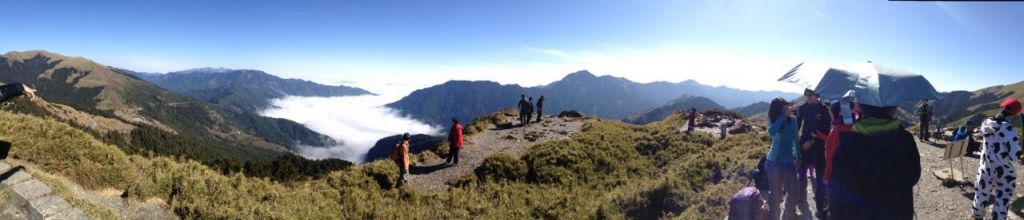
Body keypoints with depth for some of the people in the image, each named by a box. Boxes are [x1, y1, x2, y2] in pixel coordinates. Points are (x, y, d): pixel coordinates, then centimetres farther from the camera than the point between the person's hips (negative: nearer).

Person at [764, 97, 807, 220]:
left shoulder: (792, 119, -3)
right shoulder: (773, 120, -9)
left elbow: (795, 139, 8)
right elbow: (771, 132, -32)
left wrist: (798, 157, 11)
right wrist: (784, 116, -30)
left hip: (789, 161, 2)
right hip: (774, 161, -2)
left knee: (793, 191, 6)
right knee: (775, 192, 6)